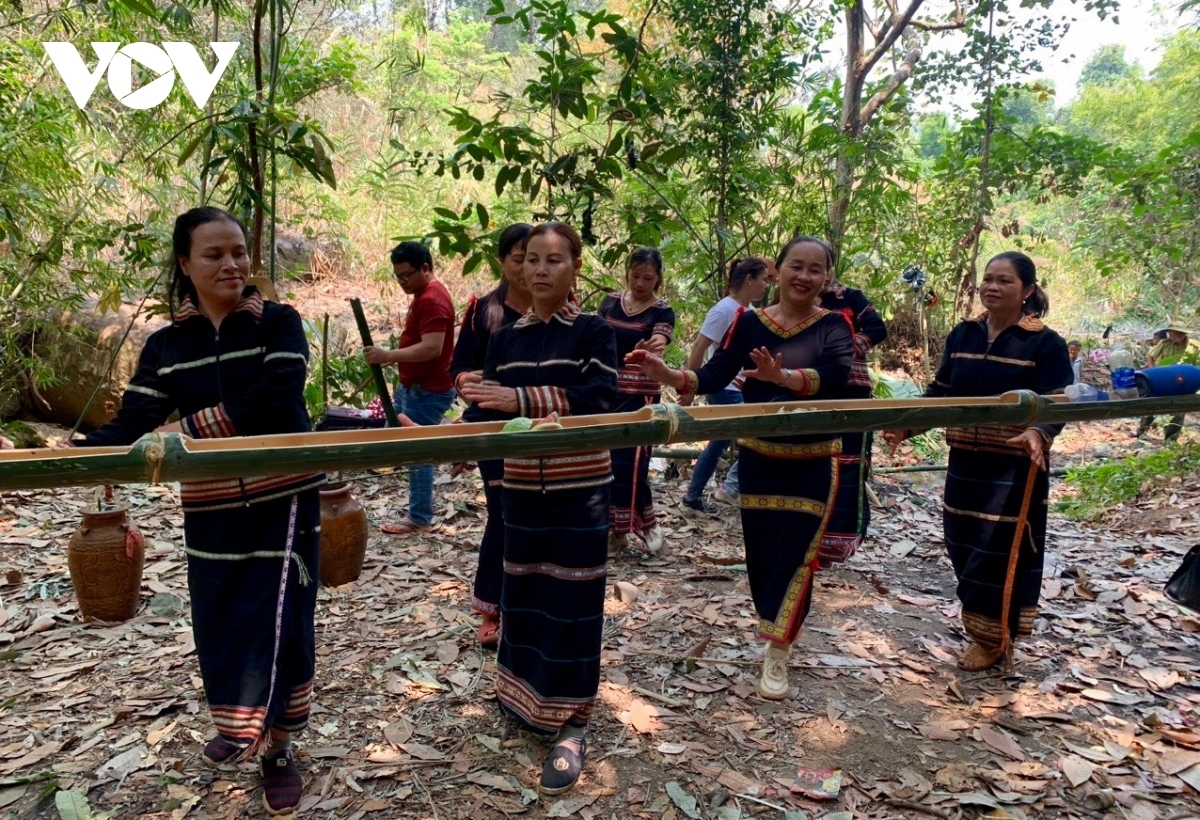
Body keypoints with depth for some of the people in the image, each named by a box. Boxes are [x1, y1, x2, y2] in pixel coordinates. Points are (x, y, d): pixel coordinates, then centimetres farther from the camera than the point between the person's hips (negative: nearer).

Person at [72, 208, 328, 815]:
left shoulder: (278, 323, -7)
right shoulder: (166, 345, 4)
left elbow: (274, 398, -22)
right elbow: (129, 427, 0)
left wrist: (185, 430, -26)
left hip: (283, 498, -3)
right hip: (212, 510, 4)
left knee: (280, 622, 0)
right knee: (218, 623, 12)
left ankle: (277, 749, 20)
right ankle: (239, 725, 39)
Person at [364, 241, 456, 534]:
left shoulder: (432, 300, -21)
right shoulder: (424, 294, 13)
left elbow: (432, 348, -30)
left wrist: (387, 356, -29)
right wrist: (392, 357, 14)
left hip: (428, 391, -11)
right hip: (414, 386, 11)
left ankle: (420, 518, 7)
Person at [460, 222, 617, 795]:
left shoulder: (593, 331, -6)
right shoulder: (504, 339, 6)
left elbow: (600, 398, -21)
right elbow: (492, 413, 5)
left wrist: (523, 398, -30)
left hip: (580, 488, -4)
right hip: (521, 486, 4)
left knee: (571, 599, 1)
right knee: (522, 594, 13)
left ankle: (570, 725, 12)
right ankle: (527, 694, 34)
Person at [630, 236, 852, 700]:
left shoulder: (834, 327, -8)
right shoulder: (750, 323, -4)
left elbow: (835, 376, -27)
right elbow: (715, 376, -11)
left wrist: (784, 377, -47)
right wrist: (668, 376, -30)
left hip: (813, 461, -2)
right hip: (759, 456, 2)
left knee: (795, 554, -3)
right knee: (760, 551, 11)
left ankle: (776, 657, 7)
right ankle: (776, 631, 35)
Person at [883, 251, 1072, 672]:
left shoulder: (1046, 344, -8)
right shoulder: (963, 335, 6)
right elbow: (941, 391, 9)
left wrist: (1038, 433, -34)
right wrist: (908, 425, -3)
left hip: (1015, 469, -5)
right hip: (965, 463, 5)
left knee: (1001, 549, 1)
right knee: (963, 545, 12)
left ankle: (992, 637, 19)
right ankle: (980, 625, 31)